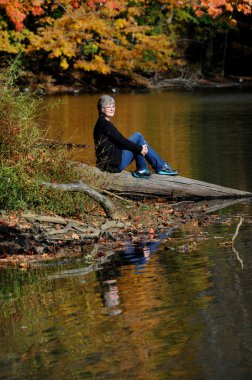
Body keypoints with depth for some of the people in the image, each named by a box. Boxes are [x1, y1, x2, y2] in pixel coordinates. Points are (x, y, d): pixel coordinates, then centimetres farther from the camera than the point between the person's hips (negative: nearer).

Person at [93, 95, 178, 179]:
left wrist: (139, 147, 9)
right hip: (114, 163, -10)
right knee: (138, 136, -6)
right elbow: (121, 141, -16)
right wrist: (140, 148, -8)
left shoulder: (102, 123, 17)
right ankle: (161, 167, -1)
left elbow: (120, 141, 18)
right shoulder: (103, 123, -13)